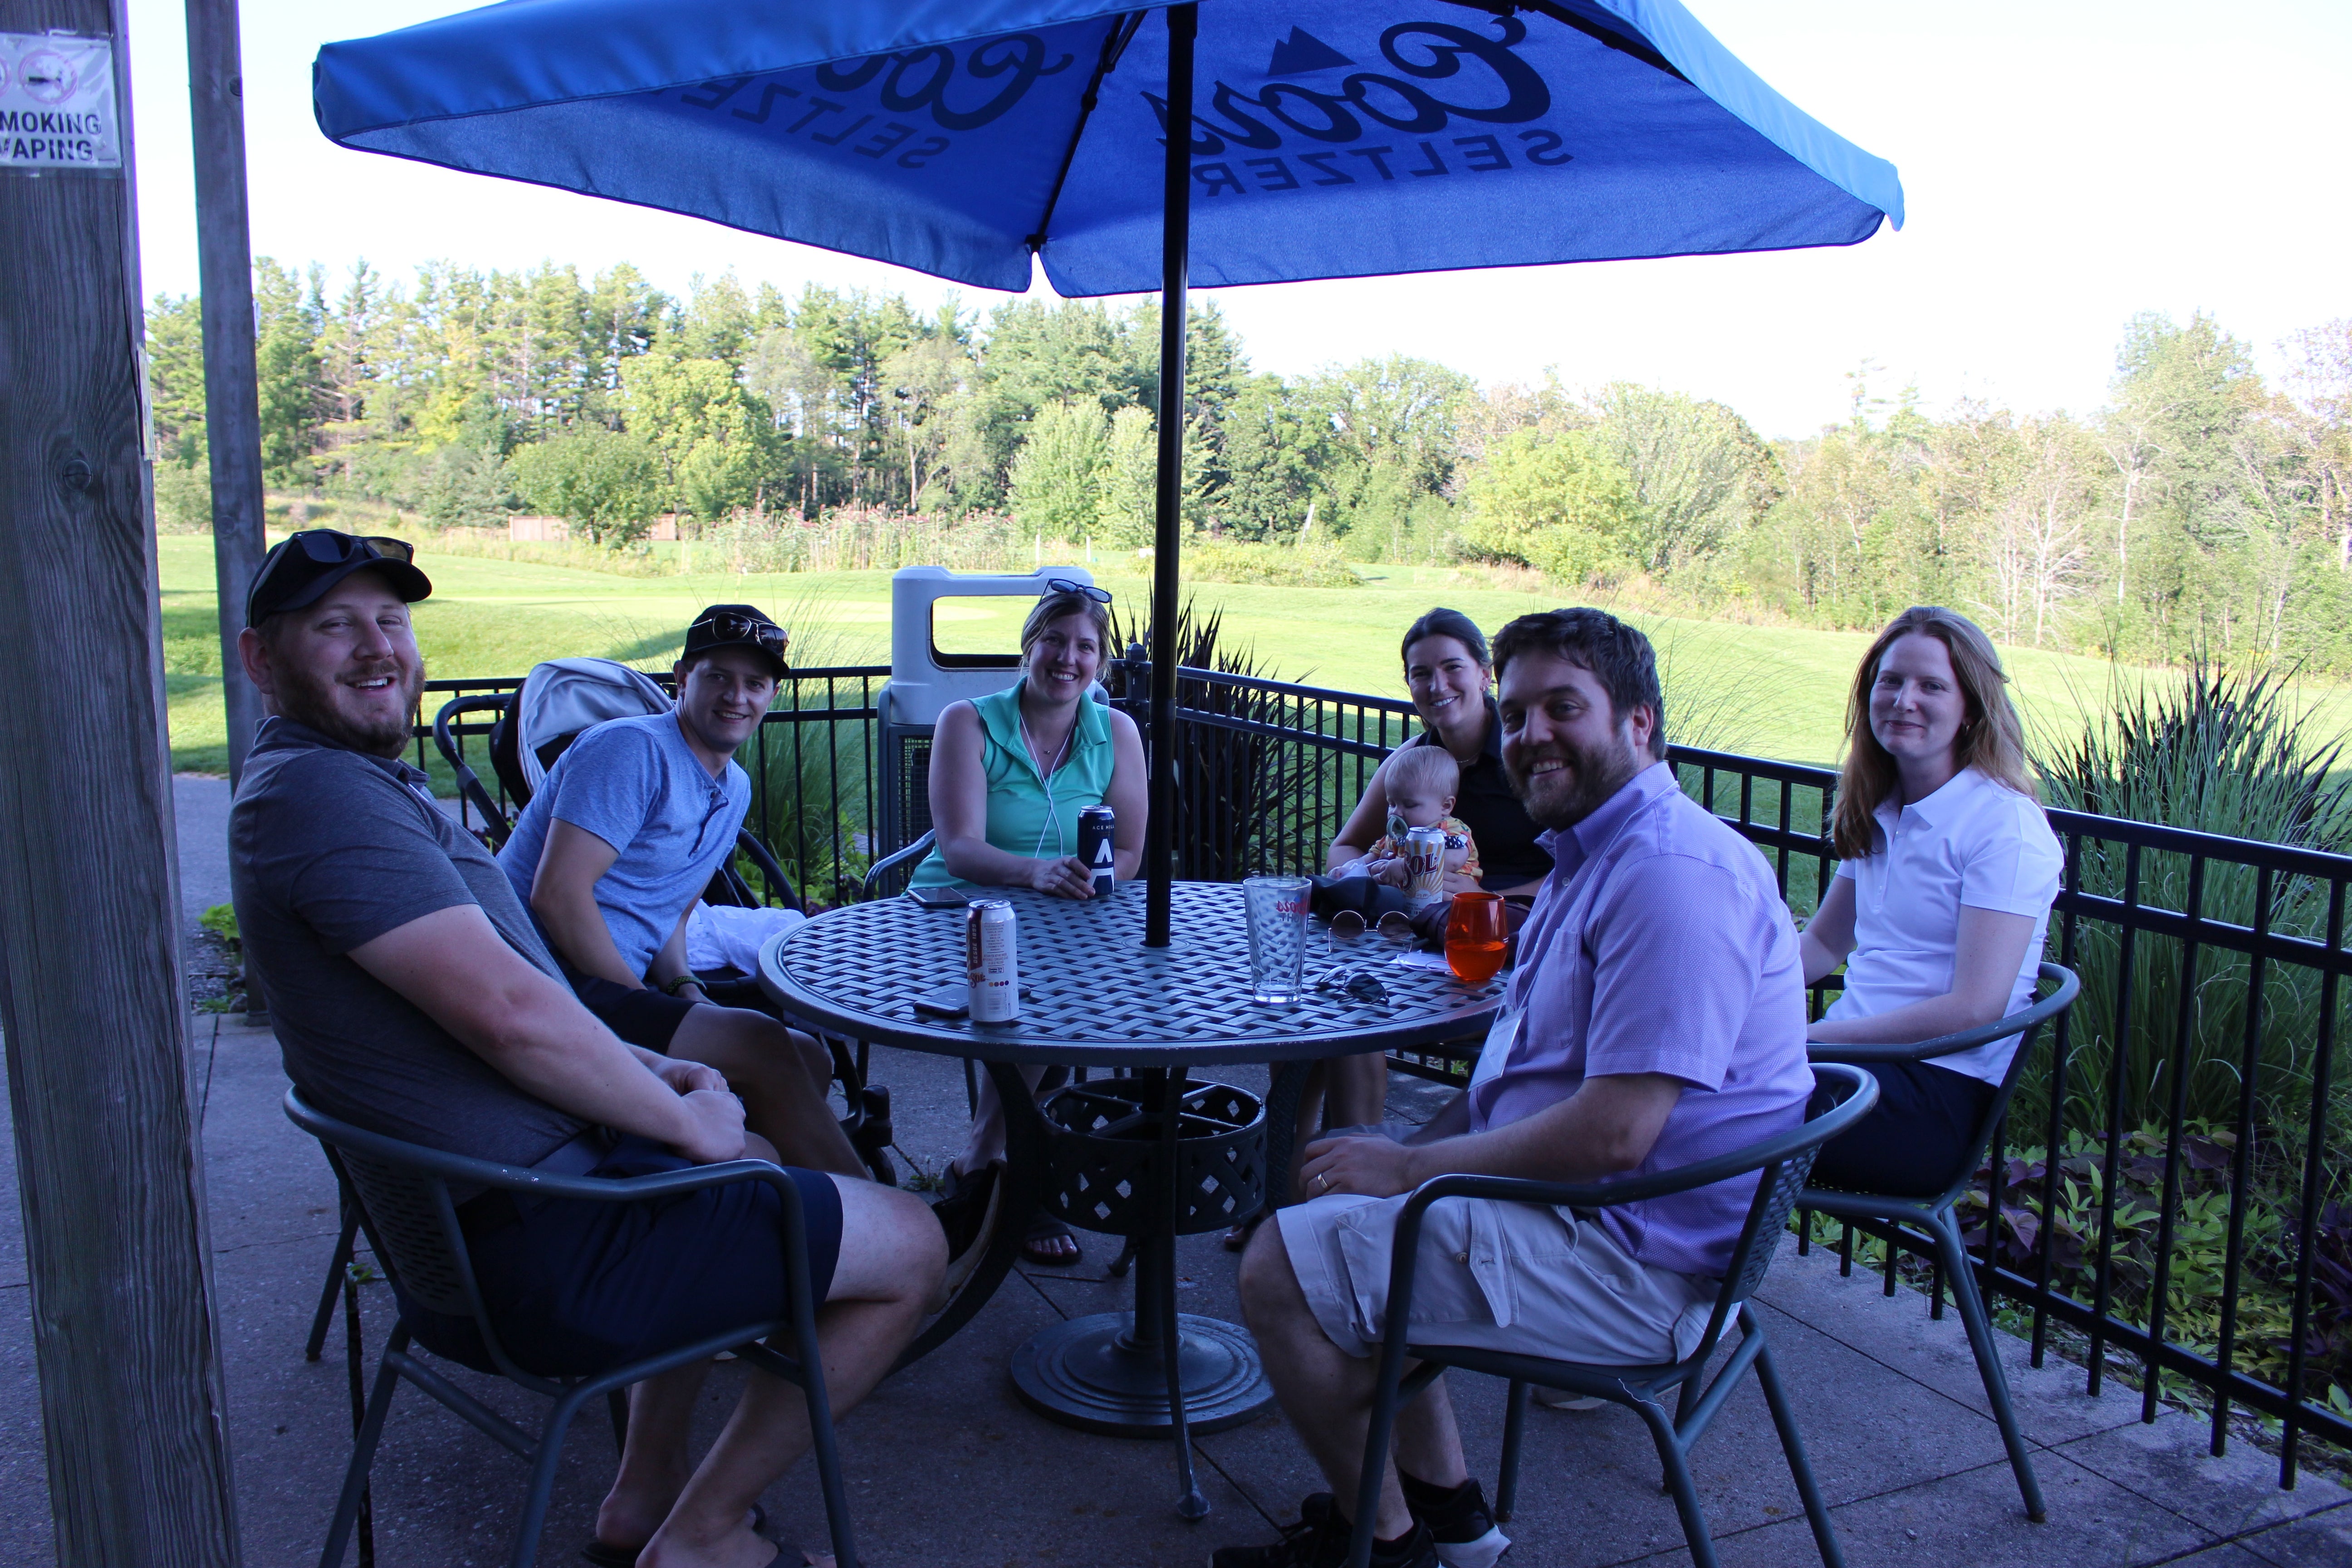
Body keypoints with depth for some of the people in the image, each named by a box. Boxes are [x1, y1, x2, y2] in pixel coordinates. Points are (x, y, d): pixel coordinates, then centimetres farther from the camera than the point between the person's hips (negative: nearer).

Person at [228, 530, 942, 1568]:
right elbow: (509, 1011, -29)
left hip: (463, 1218, 11)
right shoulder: (316, 793, -20)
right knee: (912, 1247, -1)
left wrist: (642, 1070, 8)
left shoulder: (356, 781, 14)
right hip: (539, 1253, -11)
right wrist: (682, 1119, -14)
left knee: (745, 1161, 36)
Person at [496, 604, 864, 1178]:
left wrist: (685, 990, 2)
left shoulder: (735, 790, 17)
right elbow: (558, 893, -19)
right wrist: (646, 1008, -16)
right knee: (759, 1046, -22)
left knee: (808, 1062, 2)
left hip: (615, 984, 9)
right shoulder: (632, 750, -11)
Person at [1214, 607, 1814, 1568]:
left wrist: (1411, 1167, -17)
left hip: (1630, 1260, -11)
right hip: (1583, 1208, 11)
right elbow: (1534, 1073, 18)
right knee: (1343, 1204, 23)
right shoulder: (1598, 851, 13)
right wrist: (1408, 1151, 5)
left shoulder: (1670, 874, -23)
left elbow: (1612, 1135, -29)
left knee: (1280, 1270, -11)